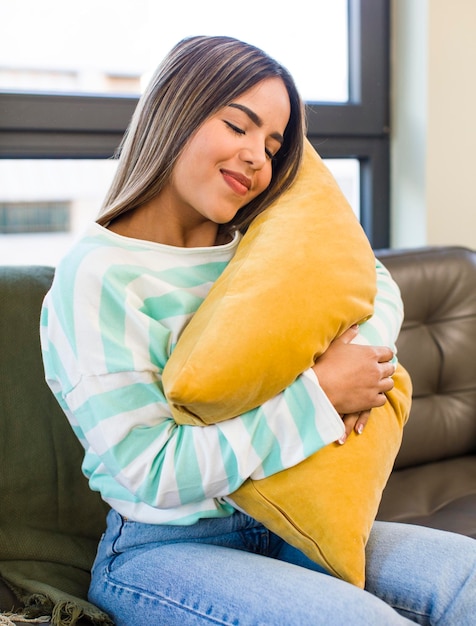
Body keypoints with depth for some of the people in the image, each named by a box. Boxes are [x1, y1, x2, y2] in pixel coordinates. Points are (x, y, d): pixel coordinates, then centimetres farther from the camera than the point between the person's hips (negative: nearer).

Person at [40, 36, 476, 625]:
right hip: (161, 549, -6)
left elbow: (375, 282, 18)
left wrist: (365, 356, -6)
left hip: (277, 527, 6)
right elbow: (150, 473, -21)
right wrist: (318, 393, -20)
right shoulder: (99, 276, -16)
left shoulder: (252, 250, 4)